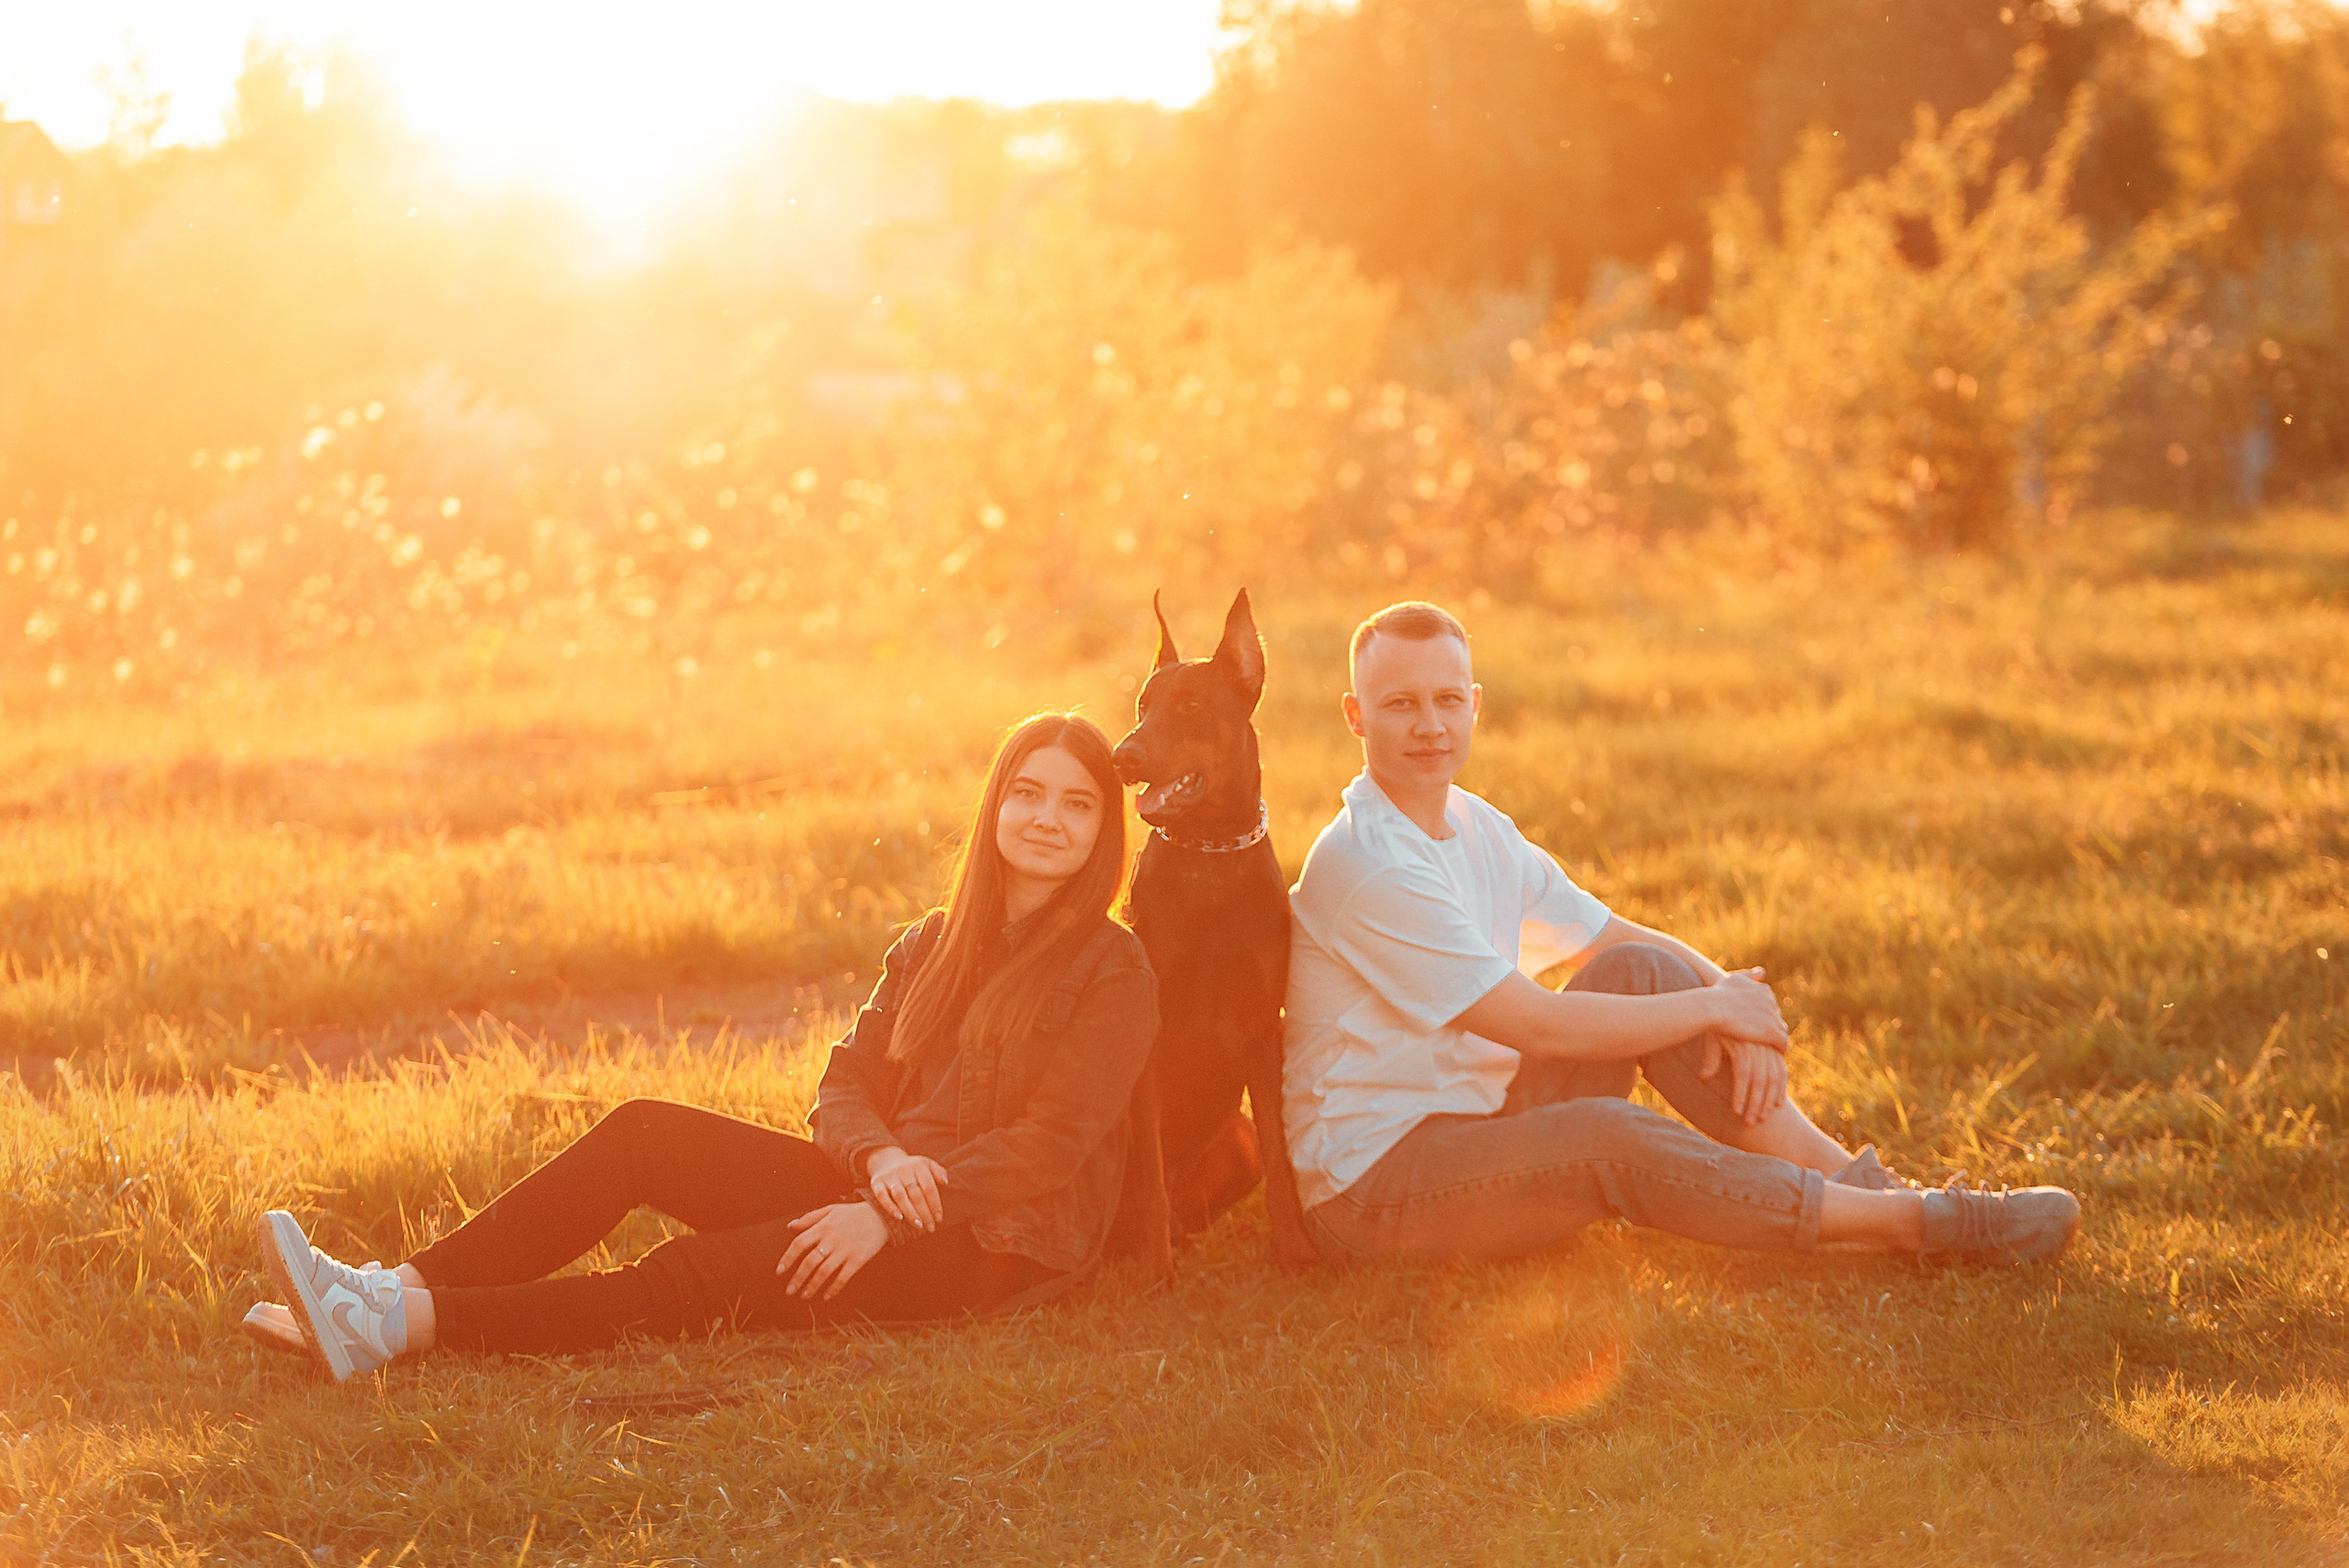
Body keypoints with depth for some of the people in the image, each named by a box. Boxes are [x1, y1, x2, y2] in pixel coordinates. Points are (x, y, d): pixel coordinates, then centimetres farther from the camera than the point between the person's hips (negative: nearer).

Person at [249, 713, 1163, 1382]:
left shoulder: (1113, 974, -5)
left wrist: (887, 1219, -22)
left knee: (695, 1281, -25)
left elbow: (1050, 1144, -14)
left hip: (997, 1246, -7)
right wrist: (880, 1162, -18)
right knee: (643, 1133, -13)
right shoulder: (933, 946, 15)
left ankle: (407, 1325, -35)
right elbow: (847, 1086, 7)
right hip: (885, 1185, 7)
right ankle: (403, 1287, -23)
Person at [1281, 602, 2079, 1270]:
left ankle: (1841, 1174, -10)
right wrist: (1713, 1005, -13)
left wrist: (1735, 1007, -9)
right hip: (1369, 1190, -9)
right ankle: (1913, 1222, -25)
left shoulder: (1476, 829, 9)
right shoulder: (1365, 867, -21)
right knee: (1603, 1136, -31)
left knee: (1641, 971, -5)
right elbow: (1537, 1026, -23)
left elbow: (1625, 939, 11)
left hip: (1477, 1132, 9)